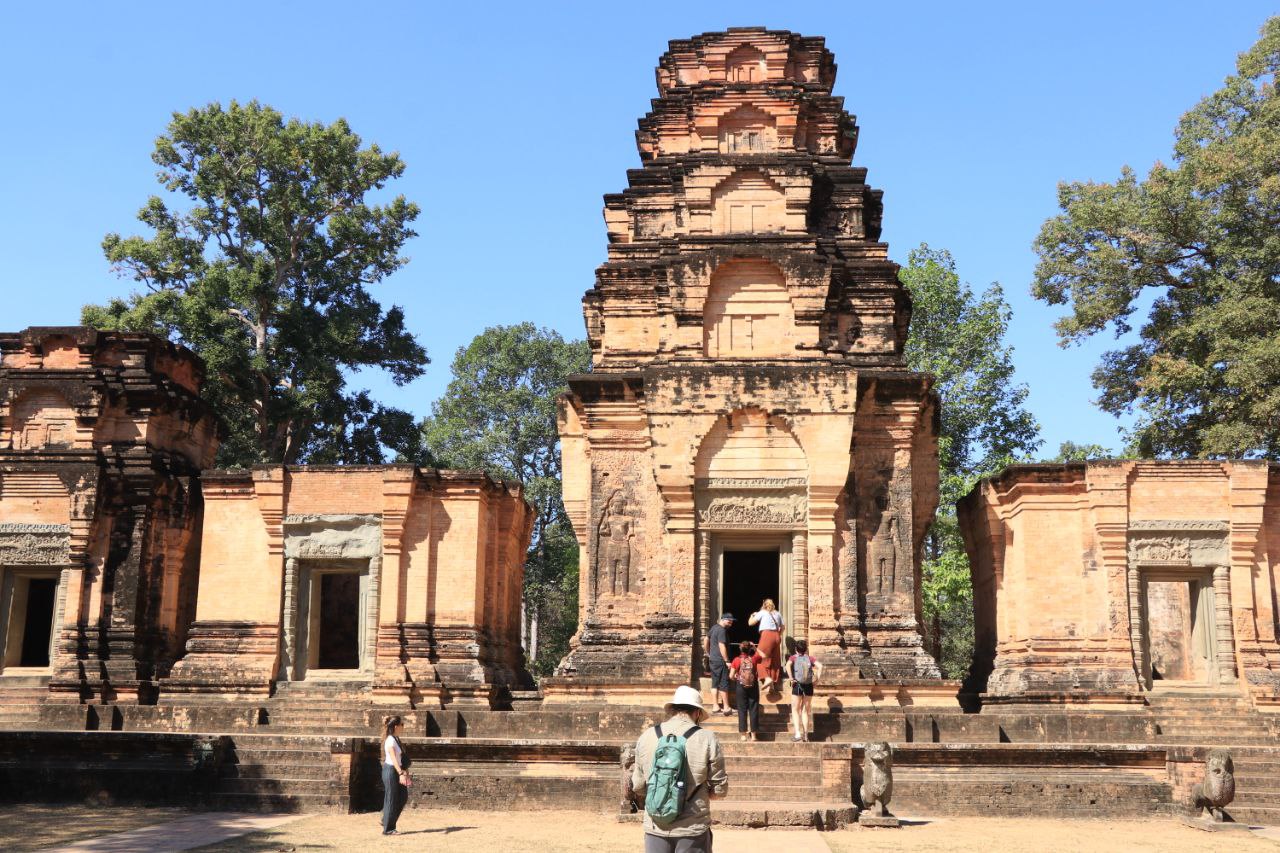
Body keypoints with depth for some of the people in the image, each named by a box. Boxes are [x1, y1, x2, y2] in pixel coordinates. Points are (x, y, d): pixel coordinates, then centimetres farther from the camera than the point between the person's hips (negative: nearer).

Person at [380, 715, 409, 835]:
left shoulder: (396, 739, 12)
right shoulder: (390, 740, -17)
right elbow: (393, 759, -25)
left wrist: (404, 772, 17)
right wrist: (401, 774, -32)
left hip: (396, 770, 9)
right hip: (390, 770, -9)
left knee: (403, 796, 10)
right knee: (391, 799, -2)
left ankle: (387, 820, 19)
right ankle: (387, 829, 6)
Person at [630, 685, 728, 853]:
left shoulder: (646, 737, 1)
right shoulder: (707, 739, -7)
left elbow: (639, 787, 7)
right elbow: (719, 789, -4)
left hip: (656, 828, 3)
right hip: (693, 830, -2)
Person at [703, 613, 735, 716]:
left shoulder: (714, 627, 12)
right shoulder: (722, 630, -17)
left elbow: (707, 639, 24)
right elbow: (722, 646, -23)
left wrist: (708, 653, 32)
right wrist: (727, 661, -20)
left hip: (712, 660, 9)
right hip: (720, 661, -9)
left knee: (715, 683, 12)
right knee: (723, 684, -4)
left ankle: (716, 706, 16)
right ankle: (726, 708, -2)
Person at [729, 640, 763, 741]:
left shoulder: (737, 660, -6)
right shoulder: (754, 658, -3)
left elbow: (731, 676, -8)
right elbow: (764, 657, 19)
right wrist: (755, 647, 19)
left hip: (741, 687, -1)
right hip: (753, 686, 1)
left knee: (742, 710, 7)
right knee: (754, 710, 6)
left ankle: (744, 734, 7)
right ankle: (753, 735, 7)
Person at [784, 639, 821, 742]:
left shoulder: (793, 657, -1)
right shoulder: (810, 658, 3)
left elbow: (788, 665, -22)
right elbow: (820, 666, -12)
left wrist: (791, 678, -18)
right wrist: (817, 677, -7)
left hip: (797, 686, -2)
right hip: (809, 686, 2)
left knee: (795, 710, 9)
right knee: (805, 711, 15)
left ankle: (798, 733, -5)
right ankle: (806, 735, 14)